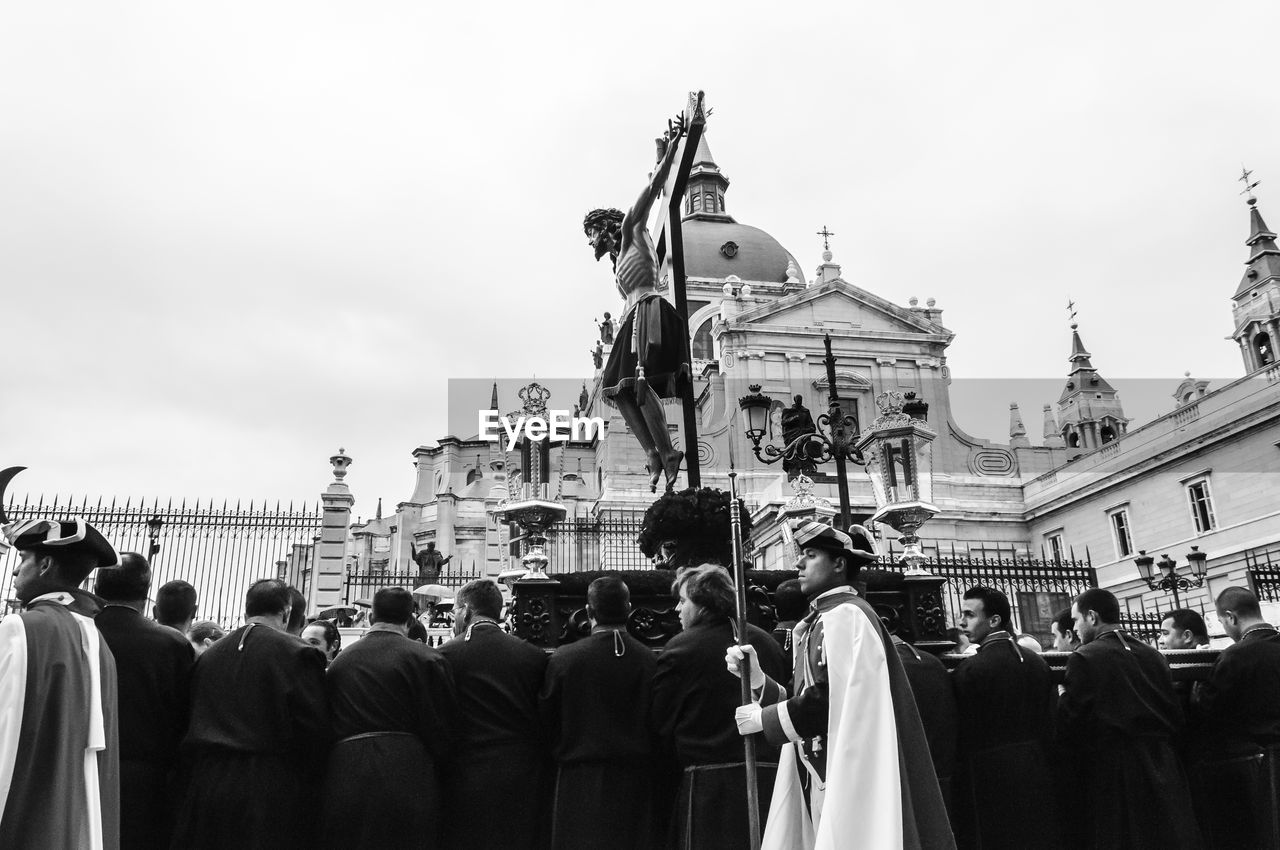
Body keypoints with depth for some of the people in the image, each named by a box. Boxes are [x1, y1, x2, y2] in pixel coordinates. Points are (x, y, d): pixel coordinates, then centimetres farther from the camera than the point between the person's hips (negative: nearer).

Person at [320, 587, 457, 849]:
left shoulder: (339, 661, 9)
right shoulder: (426, 659, -5)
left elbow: (326, 728, 12)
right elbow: (440, 731, -7)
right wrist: (438, 781, 6)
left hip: (343, 785, 4)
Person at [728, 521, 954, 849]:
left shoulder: (845, 616, -12)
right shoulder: (822, 622, 17)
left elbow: (835, 701, -20)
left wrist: (764, 718, -11)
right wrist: (755, 678, 2)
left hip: (848, 777, -9)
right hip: (825, 781, 9)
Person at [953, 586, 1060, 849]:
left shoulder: (971, 668, -14)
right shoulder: (1037, 662, 5)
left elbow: (965, 733, -11)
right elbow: (1050, 722, 9)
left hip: (993, 779, -6)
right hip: (1039, 776, 6)